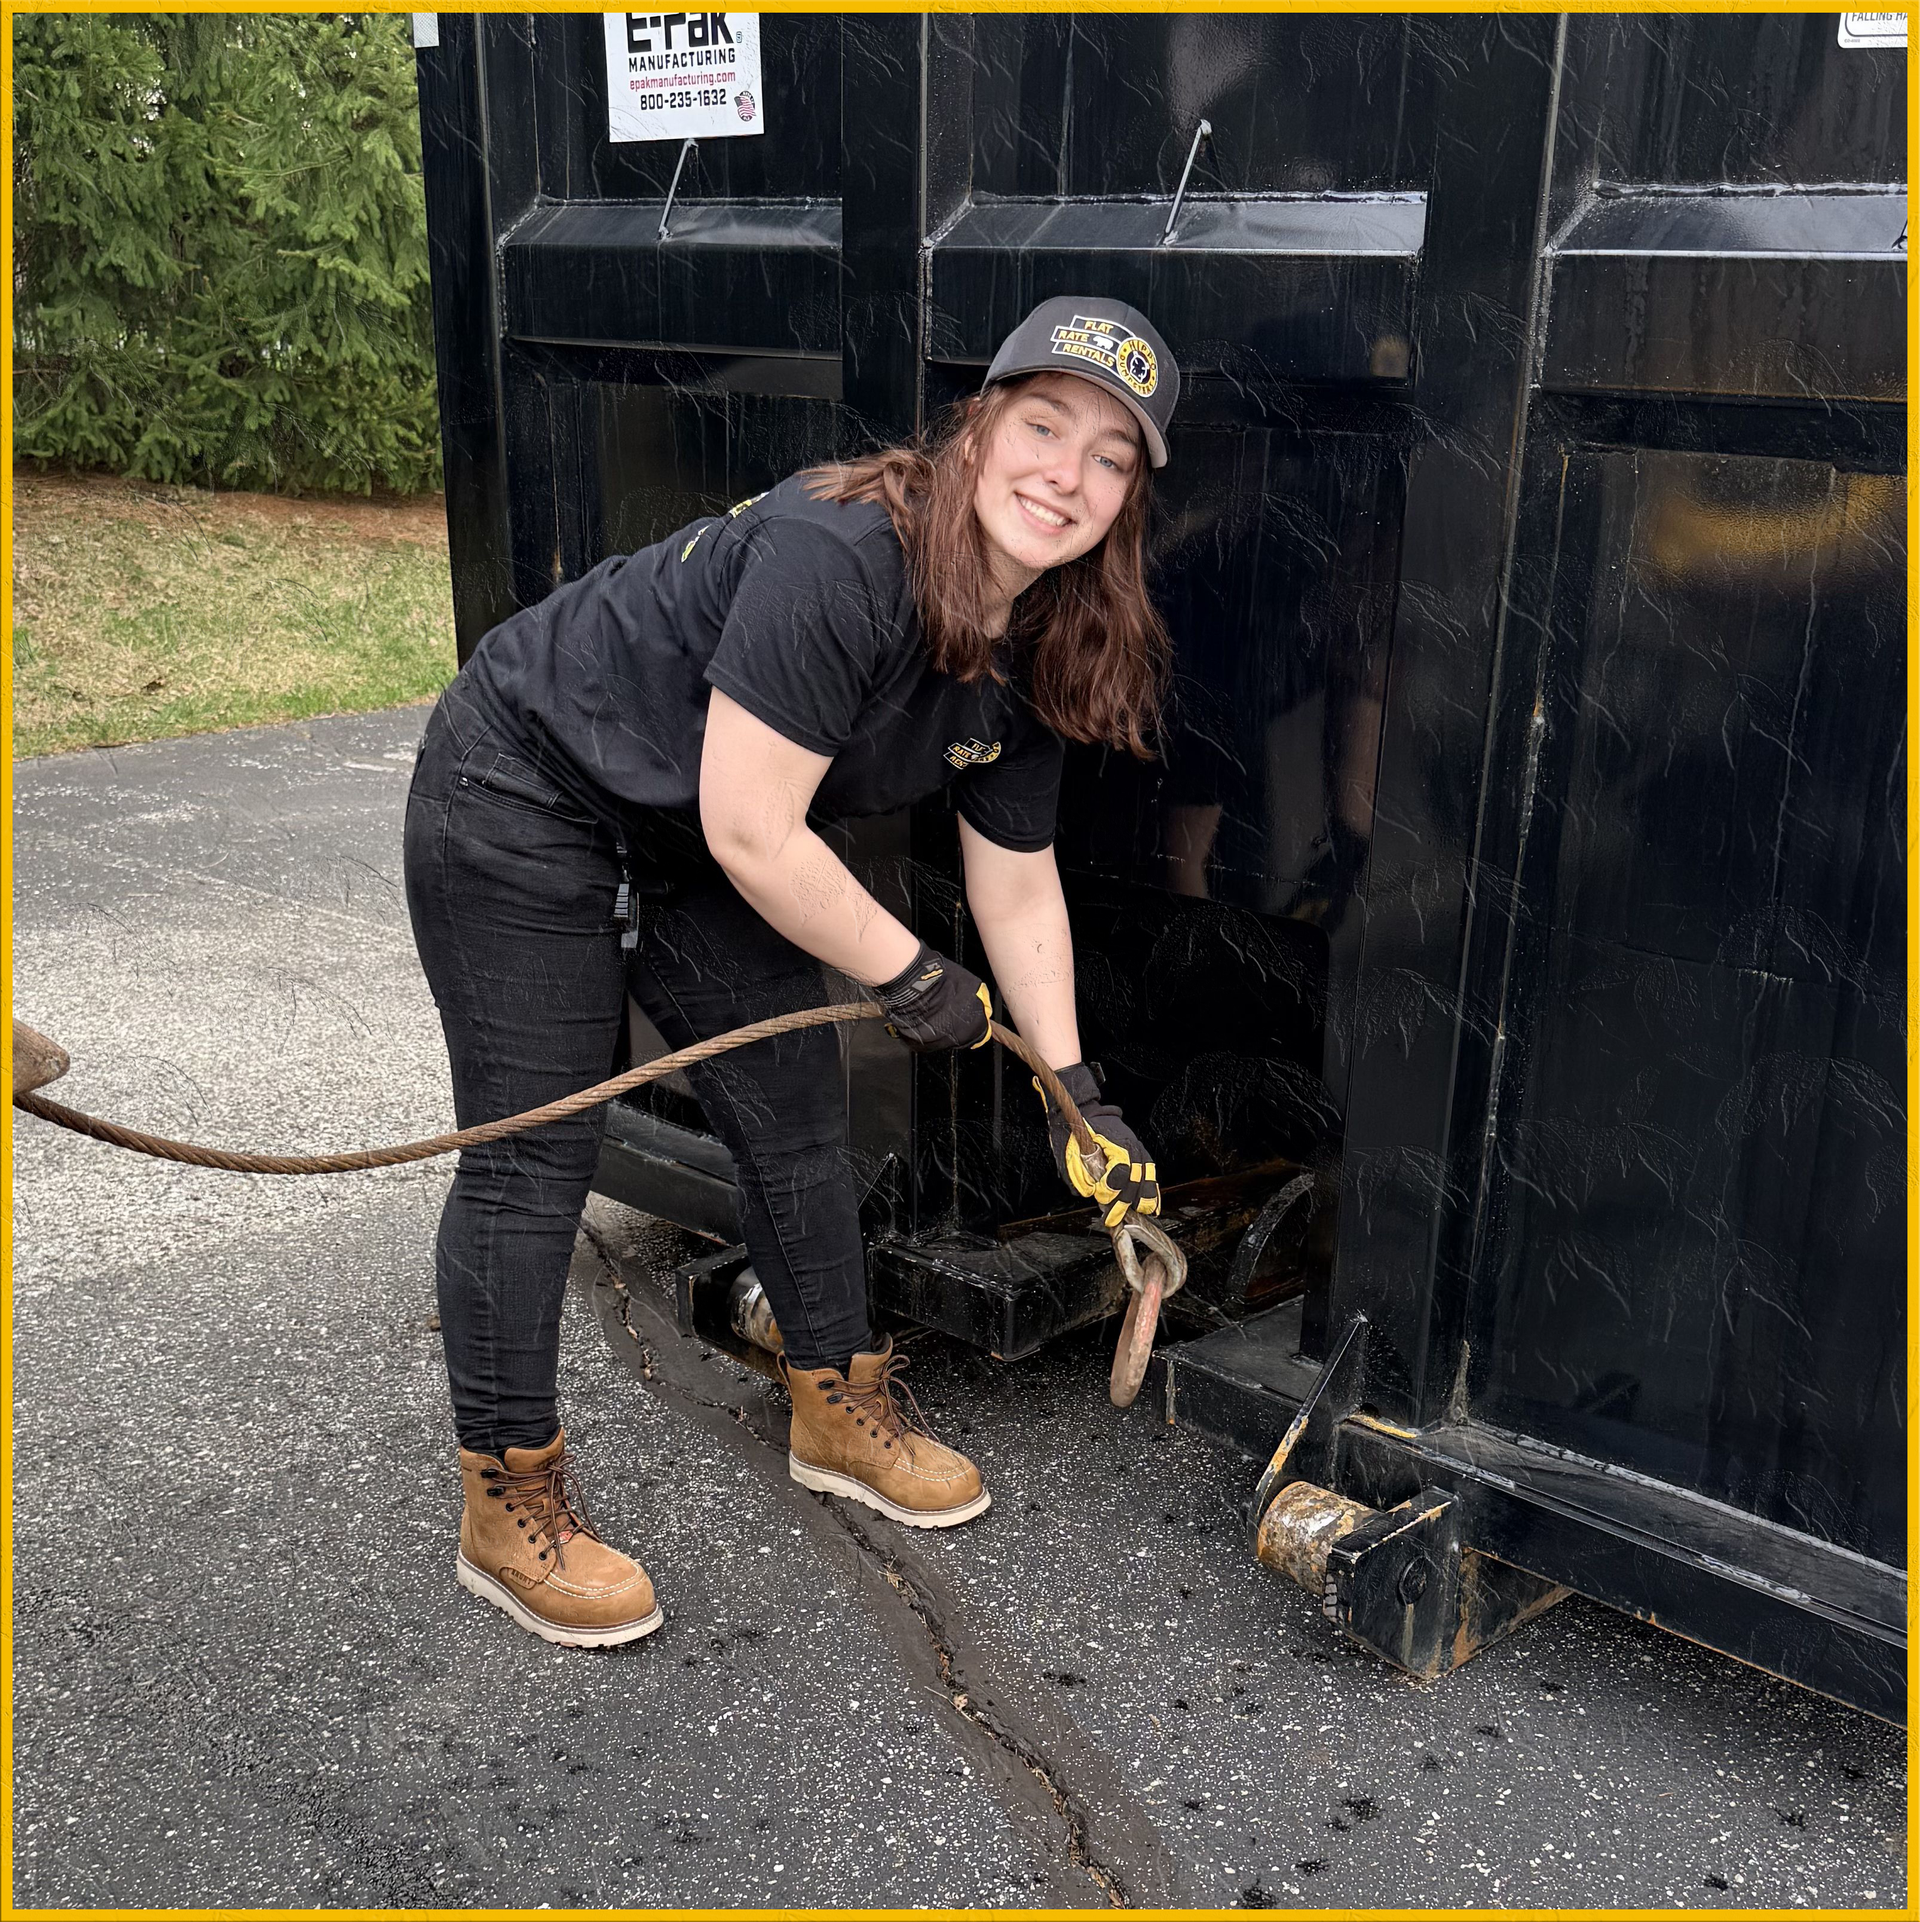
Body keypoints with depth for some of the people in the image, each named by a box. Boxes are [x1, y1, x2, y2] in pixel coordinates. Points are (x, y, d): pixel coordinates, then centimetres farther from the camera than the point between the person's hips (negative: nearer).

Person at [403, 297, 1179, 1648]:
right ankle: (510, 1508, 11)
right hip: (520, 798, -8)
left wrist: (1076, 1093, 3)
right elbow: (751, 831, -31)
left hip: (694, 858, 8)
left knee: (799, 1118, 10)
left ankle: (839, 1411, 31)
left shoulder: (1034, 654, -6)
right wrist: (910, 977, -18)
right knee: (536, 1155, -4)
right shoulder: (838, 557, -33)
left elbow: (1018, 890, 3)